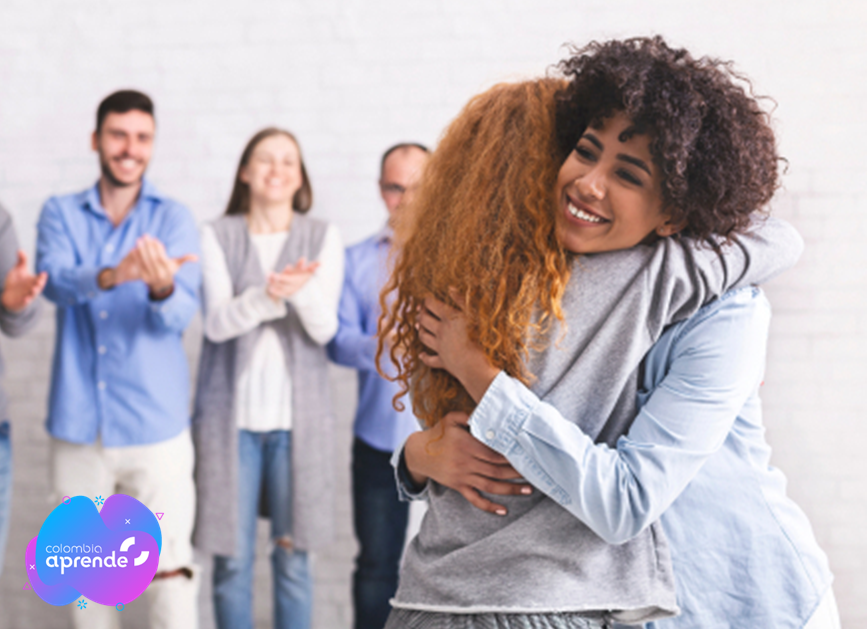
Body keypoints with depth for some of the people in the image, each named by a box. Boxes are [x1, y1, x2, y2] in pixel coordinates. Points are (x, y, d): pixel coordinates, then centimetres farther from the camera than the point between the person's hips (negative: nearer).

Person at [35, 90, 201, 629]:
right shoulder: (61, 213, 5)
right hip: (79, 424, 2)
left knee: (171, 572, -3)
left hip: (156, 426, -2)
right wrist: (110, 276, -38)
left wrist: (162, 288, -37)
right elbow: (55, 281, -16)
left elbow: (181, 314, -12)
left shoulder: (173, 218, 2)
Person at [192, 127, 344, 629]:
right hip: (231, 413, 0)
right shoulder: (218, 236, 3)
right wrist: (269, 295, -28)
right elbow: (217, 322, -9)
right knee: (232, 559, 3)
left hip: (297, 415, 0)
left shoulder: (323, 237, 4)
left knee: (293, 557, 5)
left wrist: (302, 288, -28)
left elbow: (324, 327, -6)